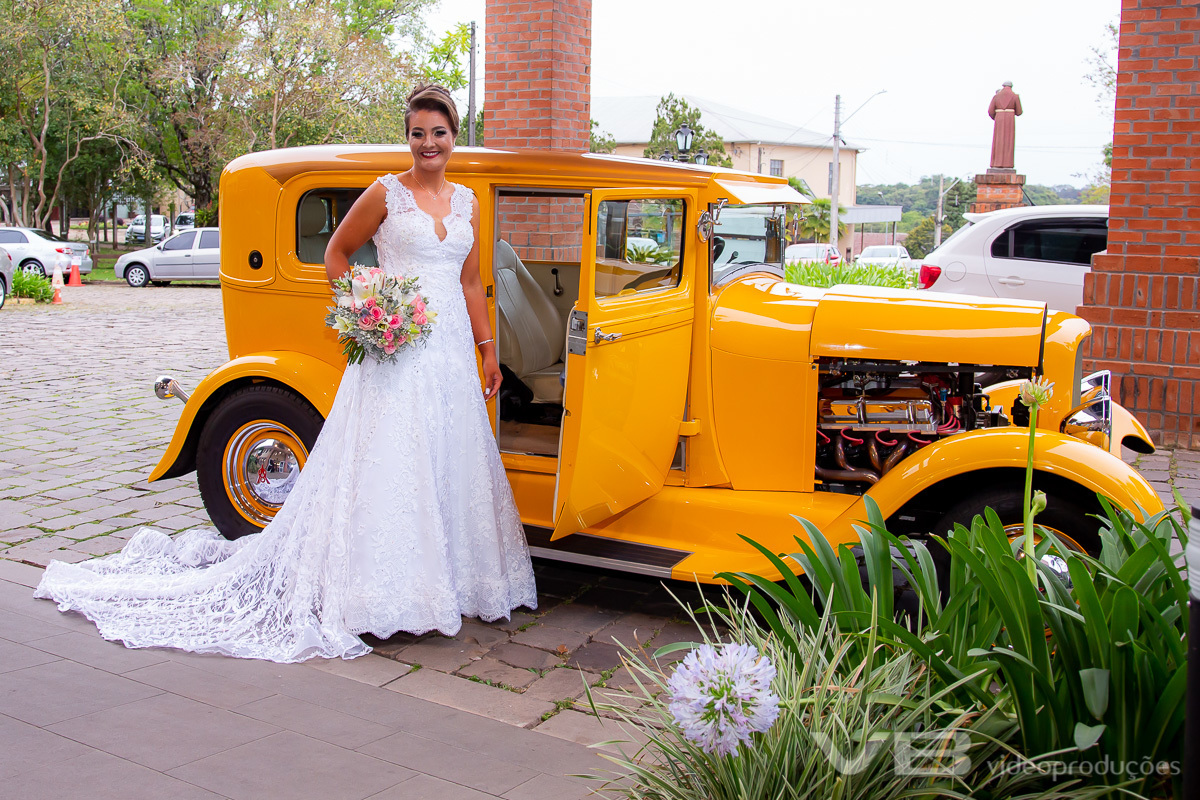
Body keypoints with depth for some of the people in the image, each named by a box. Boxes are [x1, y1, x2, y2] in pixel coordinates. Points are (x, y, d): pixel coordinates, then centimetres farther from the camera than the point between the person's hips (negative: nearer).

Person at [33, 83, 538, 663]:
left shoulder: (466, 201, 13)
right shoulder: (385, 193, -1)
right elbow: (336, 252, 7)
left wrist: (487, 349, 12)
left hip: (451, 345, 6)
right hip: (396, 348, -5)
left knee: (448, 460, 8)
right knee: (386, 460, -6)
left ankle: (441, 581, 20)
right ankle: (376, 591, 2)